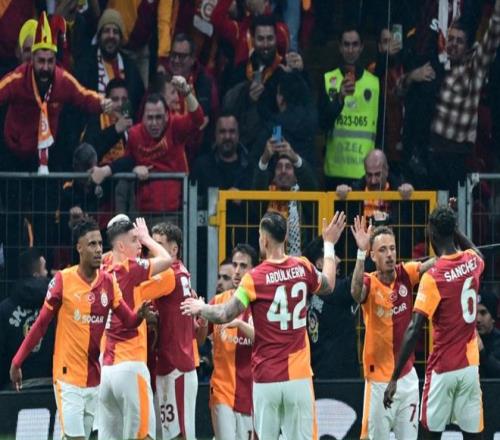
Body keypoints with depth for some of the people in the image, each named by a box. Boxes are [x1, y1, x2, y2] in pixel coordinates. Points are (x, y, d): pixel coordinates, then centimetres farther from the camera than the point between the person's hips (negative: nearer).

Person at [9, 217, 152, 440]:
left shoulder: (108, 282, 3)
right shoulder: (63, 280, -9)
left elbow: (129, 320, 1)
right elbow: (41, 324, -3)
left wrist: (140, 314, -22)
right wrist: (17, 361, -3)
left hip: (93, 377, 5)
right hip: (68, 376, -5)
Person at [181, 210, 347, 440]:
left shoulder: (254, 278, -9)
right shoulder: (303, 268, 2)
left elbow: (225, 315, -7)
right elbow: (328, 286, 24)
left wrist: (200, 308, 14)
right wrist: (329, 245, 38)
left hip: (266, 378, -2)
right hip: (298, 376, 2)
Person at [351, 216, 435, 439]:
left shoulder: (406, 275, -1)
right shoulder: (369, 283, -13)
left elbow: (431, 264, -14)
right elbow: (356, 292, -36)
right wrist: (361, 253, -48)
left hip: (408, 375, 4)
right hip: (379, 379, -4)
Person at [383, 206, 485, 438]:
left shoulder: (433, 277, -15)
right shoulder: (472, 262, 1)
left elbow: (413, 331, -20)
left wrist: (394, 378, -19)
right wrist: (453, 228, 31)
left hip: (442, 369, -5)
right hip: (470, 366, 5)